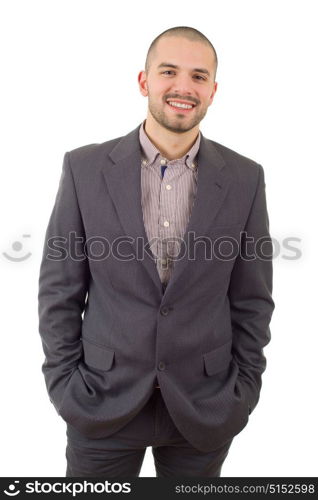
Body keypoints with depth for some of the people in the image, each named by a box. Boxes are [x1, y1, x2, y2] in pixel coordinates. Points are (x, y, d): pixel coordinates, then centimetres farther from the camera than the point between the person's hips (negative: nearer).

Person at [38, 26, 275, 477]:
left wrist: (245, 389, -1)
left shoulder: (245, 178, -4)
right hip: (102, 405, 0)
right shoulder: (85, 168, -7)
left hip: (206, 407, 1)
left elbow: (252, 299, 1)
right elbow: (59, 290, -3)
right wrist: (63, 383, -4)